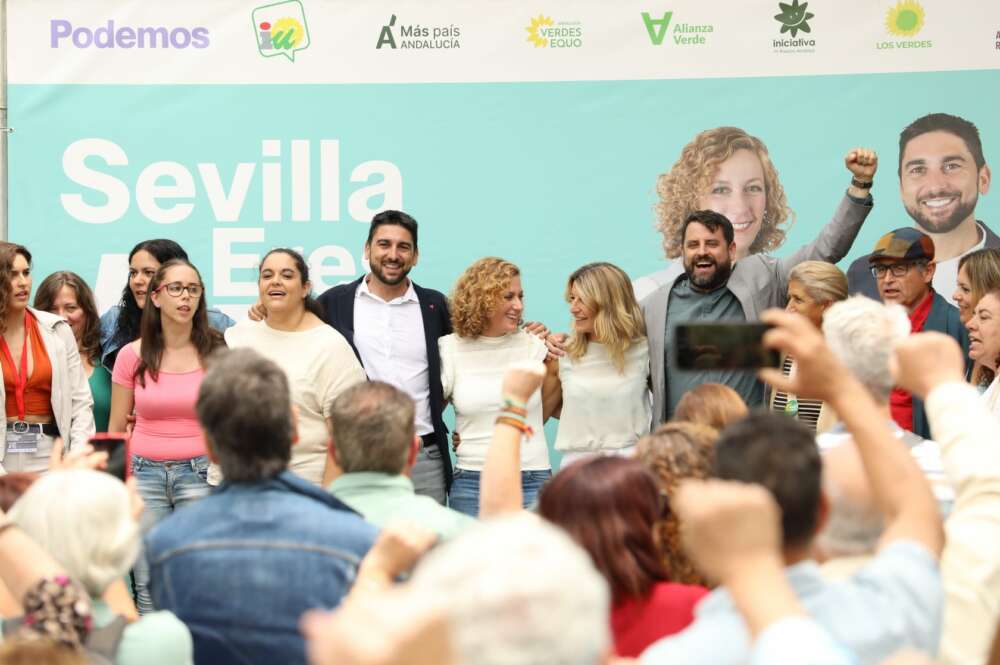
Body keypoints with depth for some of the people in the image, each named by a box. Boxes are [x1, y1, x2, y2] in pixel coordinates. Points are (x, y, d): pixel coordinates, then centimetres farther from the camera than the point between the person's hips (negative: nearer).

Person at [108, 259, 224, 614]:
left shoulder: (216, 351, 0)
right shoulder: (132, 355, 4)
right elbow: (116, 430, 11)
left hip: (200, 474, -1)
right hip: (144, 473, 1)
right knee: (148, 588, 3)